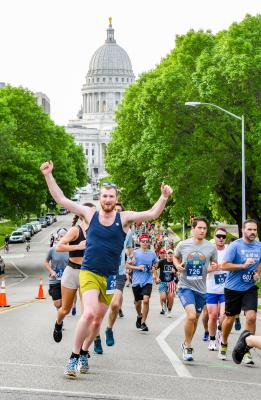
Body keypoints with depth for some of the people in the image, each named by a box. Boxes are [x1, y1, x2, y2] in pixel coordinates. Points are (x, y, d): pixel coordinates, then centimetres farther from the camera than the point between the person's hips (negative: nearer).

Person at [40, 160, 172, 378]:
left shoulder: (124, 218, -1)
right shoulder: (90, 214, 0)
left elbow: (152, 214, -9)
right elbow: (61, 199, 1)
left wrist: (164, 197, -25)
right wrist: (48, 176, -4)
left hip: (110, 276, 2)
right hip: (89, 273, -2)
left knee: (97, 320, 11)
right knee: (89, 313, -23)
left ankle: (84, 353, 34)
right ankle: (74, 357, -12)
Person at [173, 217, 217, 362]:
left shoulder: (210, 247, -1)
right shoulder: (183, 245, -4)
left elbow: (214, 264, 12)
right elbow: (175, 257, 15)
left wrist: (214, 267, -12)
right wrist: (178, 265, -6)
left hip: (201, 288, 3)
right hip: (185, 286, -3)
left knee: (195, 319, 13)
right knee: (191, 315, -22)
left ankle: (186, 344, 36)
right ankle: (188, 347, -4)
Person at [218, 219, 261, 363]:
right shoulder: (235, 246, -13)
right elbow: (224, 266, -16)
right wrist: (244, 265, -23)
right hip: (233, 288, -3)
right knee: (230, 318, 11)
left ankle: (246, 351, -6)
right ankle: (223, 345, 38)